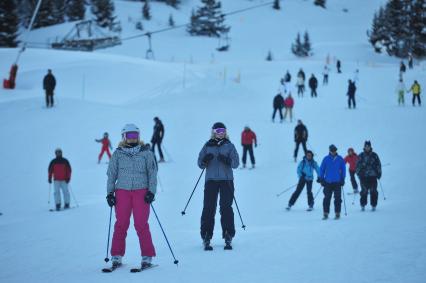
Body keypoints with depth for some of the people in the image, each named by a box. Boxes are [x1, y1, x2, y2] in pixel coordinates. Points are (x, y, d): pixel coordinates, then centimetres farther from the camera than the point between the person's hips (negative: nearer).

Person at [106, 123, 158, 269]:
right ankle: (116, 256, 6)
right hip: (122, 191, 1)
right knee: (121, 224, -2)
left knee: (141, 225, -6)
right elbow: (111, 174, 12)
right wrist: (110, 193, 5)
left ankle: (147, 257, 0)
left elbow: (152, 173, 6)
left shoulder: (146, 153, 6)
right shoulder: (117, 154, 8)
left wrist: (151, 191, -4)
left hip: (141, 191, -1)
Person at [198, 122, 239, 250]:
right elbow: (200, 164, 8)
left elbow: (236, 163, 0)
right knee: (208, 208, -4)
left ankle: (228, 237, 3)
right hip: (211, 180, 0)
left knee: (226, 208, -3)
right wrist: (205, 160, -14)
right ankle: (206, 237, -1)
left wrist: (227, 160, -20)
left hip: (226, 180, 0)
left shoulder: (229, 145, 7)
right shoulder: (208, 146, 10)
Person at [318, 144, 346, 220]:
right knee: (327, 198, 1)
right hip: (327, 182, 0)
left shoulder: (340, 159, 2)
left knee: (337, 199, 2)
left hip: (337, 182, 0)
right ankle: (326, 214, 5)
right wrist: (321, 179, 1)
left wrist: (342, 179, 2)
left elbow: (343, 170, 8)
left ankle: (337, 213, 9)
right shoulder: (326, 159, 2)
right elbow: (322, 169, 7)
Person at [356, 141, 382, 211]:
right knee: (364, 191, -2)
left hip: (373, 176, 0)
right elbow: (358, 166, 10)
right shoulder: (361, 156, 7)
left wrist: (379, 173, 5)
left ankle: (373, 205, 5)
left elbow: (378, 165, 11)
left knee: (373, 191, -1)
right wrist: (359, 173, 1)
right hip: (364, 177, 0)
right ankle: (363, 205, 7)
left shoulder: (374, 155, 7)